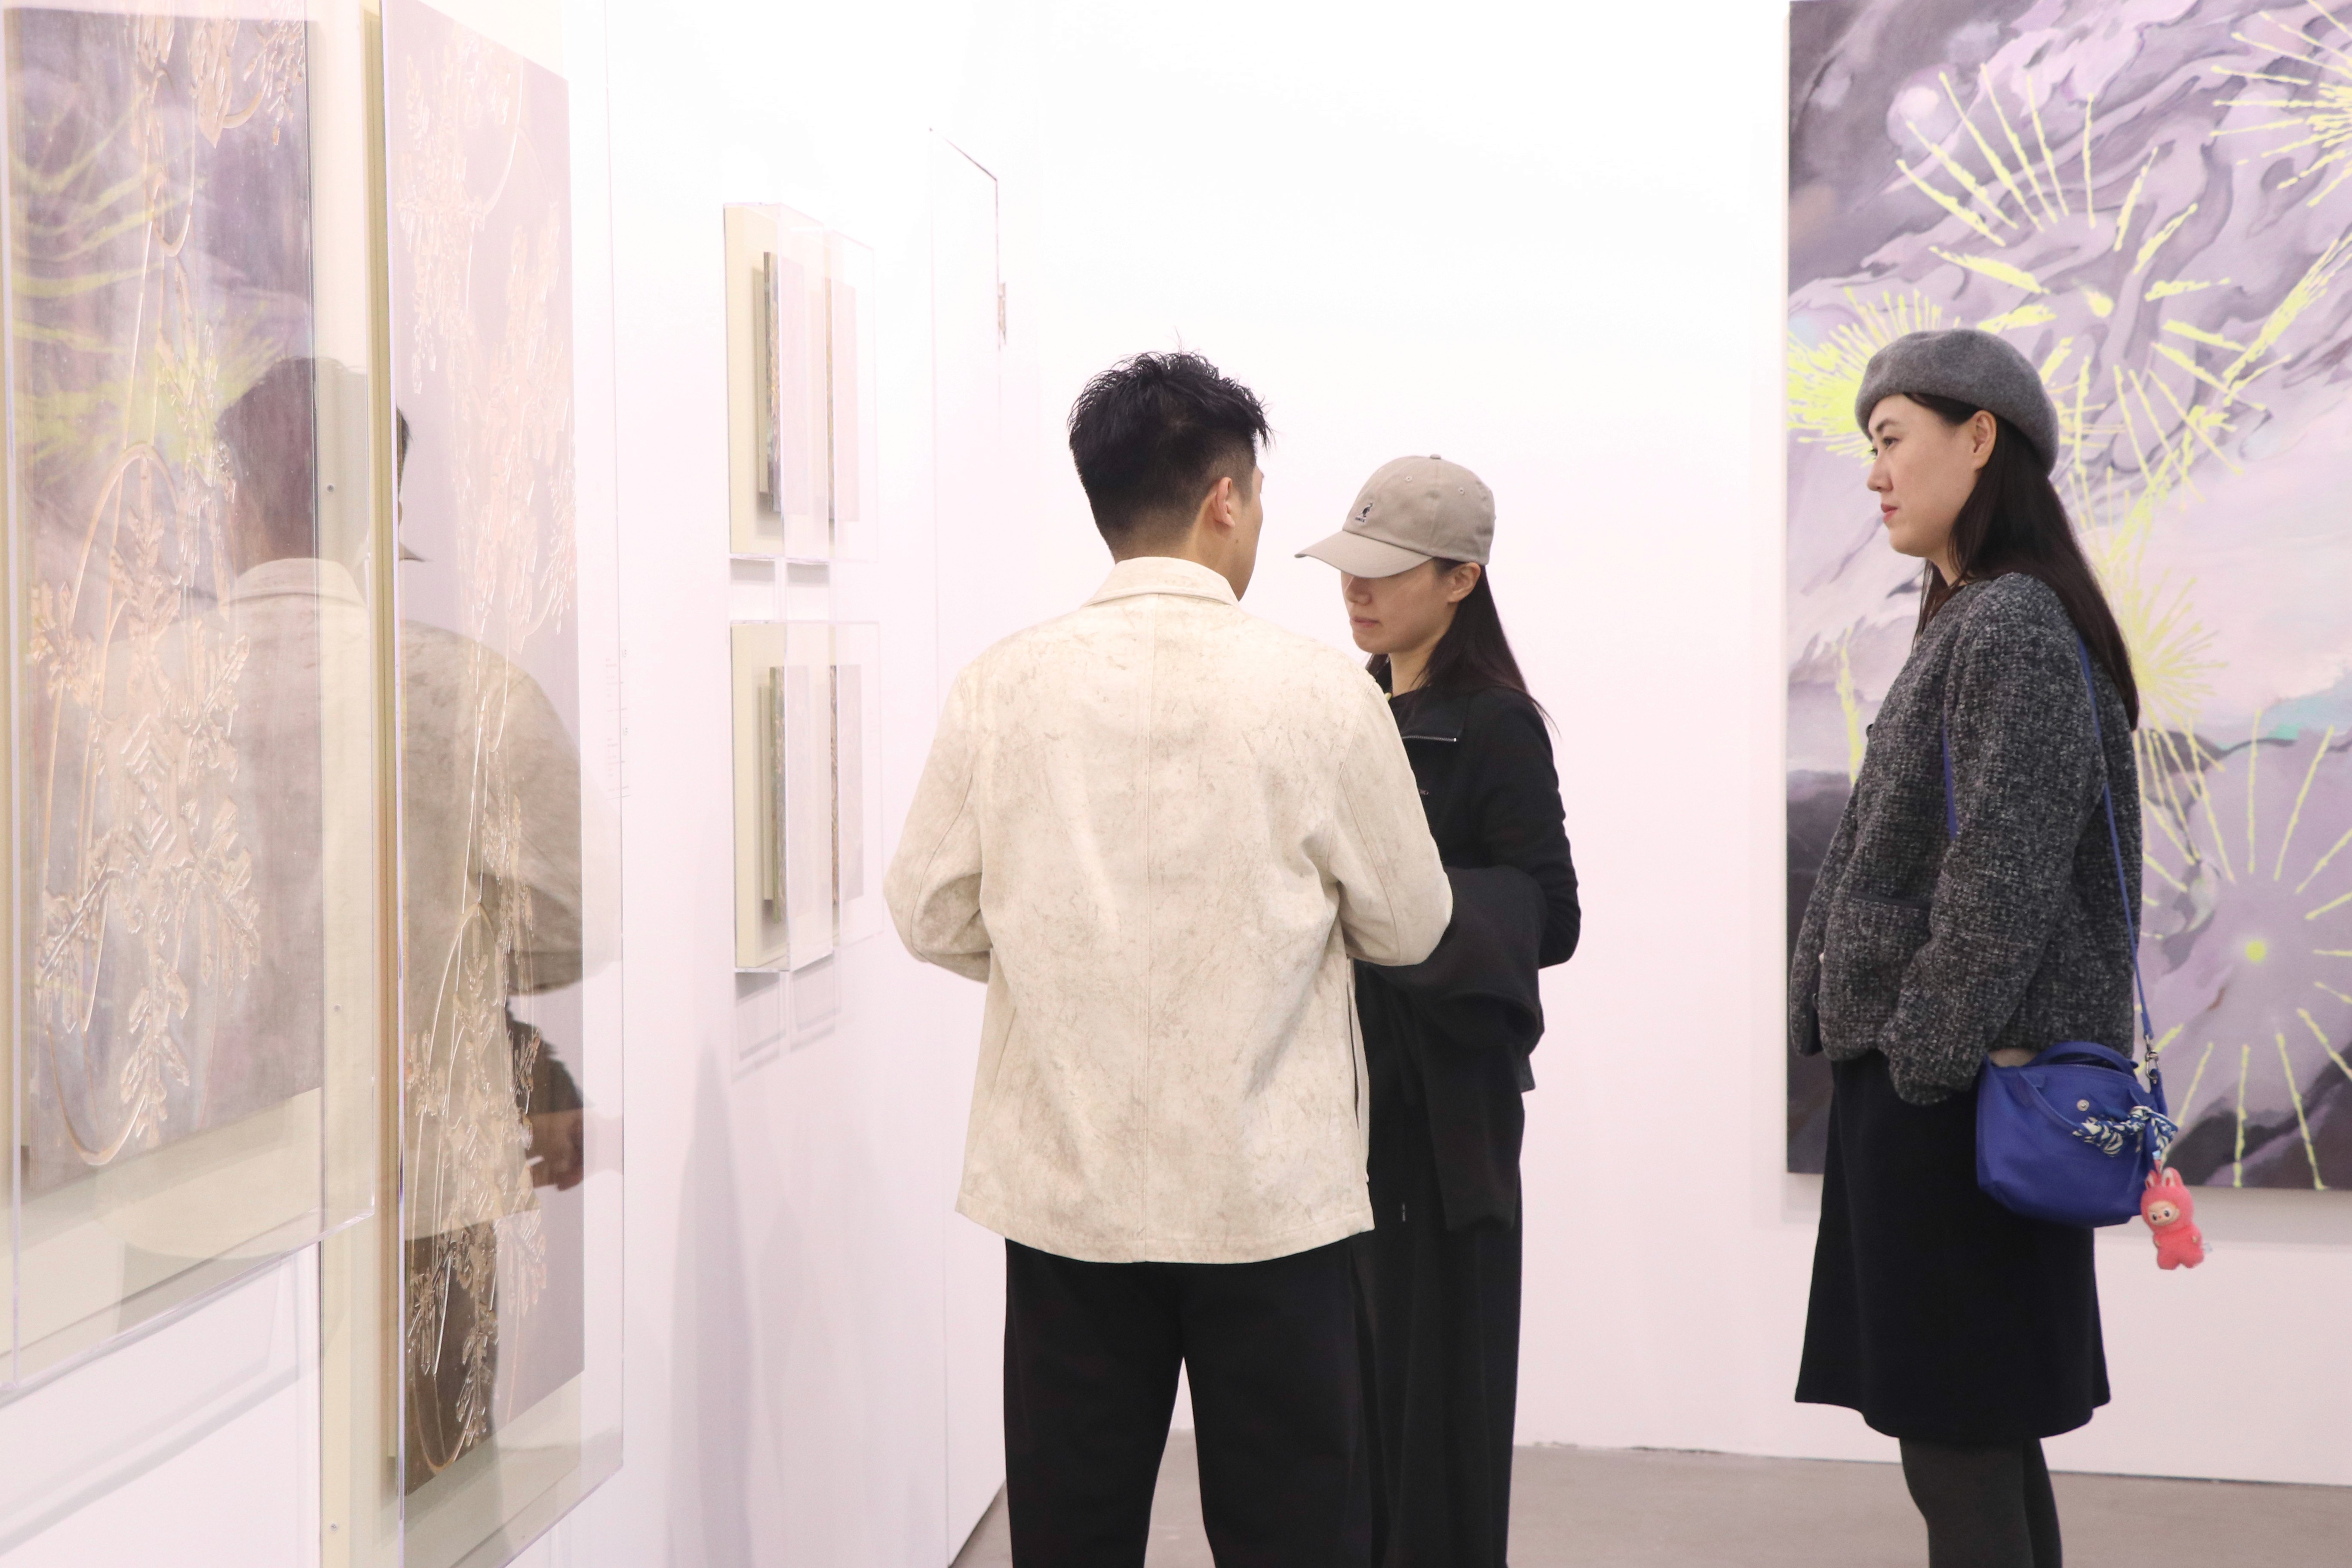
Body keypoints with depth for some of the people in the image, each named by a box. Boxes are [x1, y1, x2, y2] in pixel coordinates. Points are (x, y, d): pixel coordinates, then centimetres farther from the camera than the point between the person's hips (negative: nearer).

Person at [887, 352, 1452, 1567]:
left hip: (1064, 1191, 2)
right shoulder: (1319, 694, -9)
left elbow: (933, 917, 4)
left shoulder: (1002, 689, -4)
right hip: (1270, 1194, -2)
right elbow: (1408, 928, 1)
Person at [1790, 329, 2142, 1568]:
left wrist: (1928, 1056, -17)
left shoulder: (2013, 628, -13)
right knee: (1987, 1440, 13)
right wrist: (1846, 1014, 14)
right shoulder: (1972, 621, 16)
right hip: (1922, 1077, 10)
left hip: (1956, 1093, -10)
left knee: (1956, 1453, -6)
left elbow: (2003, 878, -19)